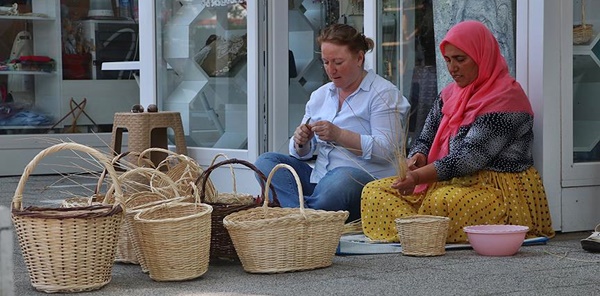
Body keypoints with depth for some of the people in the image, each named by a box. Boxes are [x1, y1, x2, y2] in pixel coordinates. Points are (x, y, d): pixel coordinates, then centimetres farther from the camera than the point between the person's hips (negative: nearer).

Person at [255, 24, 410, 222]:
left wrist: (339, 135, -21)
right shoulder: (320, 96, 19)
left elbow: (386, 149, -12)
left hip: (366, 179, -7)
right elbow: (303, 153, 17)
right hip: (318, 177, 7)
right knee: (266, 162, -13)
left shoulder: (383, 93, 0)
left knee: (340, 179, -41)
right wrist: (301, 142, -7)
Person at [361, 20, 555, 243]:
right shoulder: (450, 94, 14)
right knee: (374, 191, -6)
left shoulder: (506, 98, -13)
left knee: (445, 201, -40)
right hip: (449, 182, 9)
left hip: (501, 190, -9)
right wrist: (416, 158, -11)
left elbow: (471, 157, -21)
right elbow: (425, 139, 15)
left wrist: (419, 177, -30)